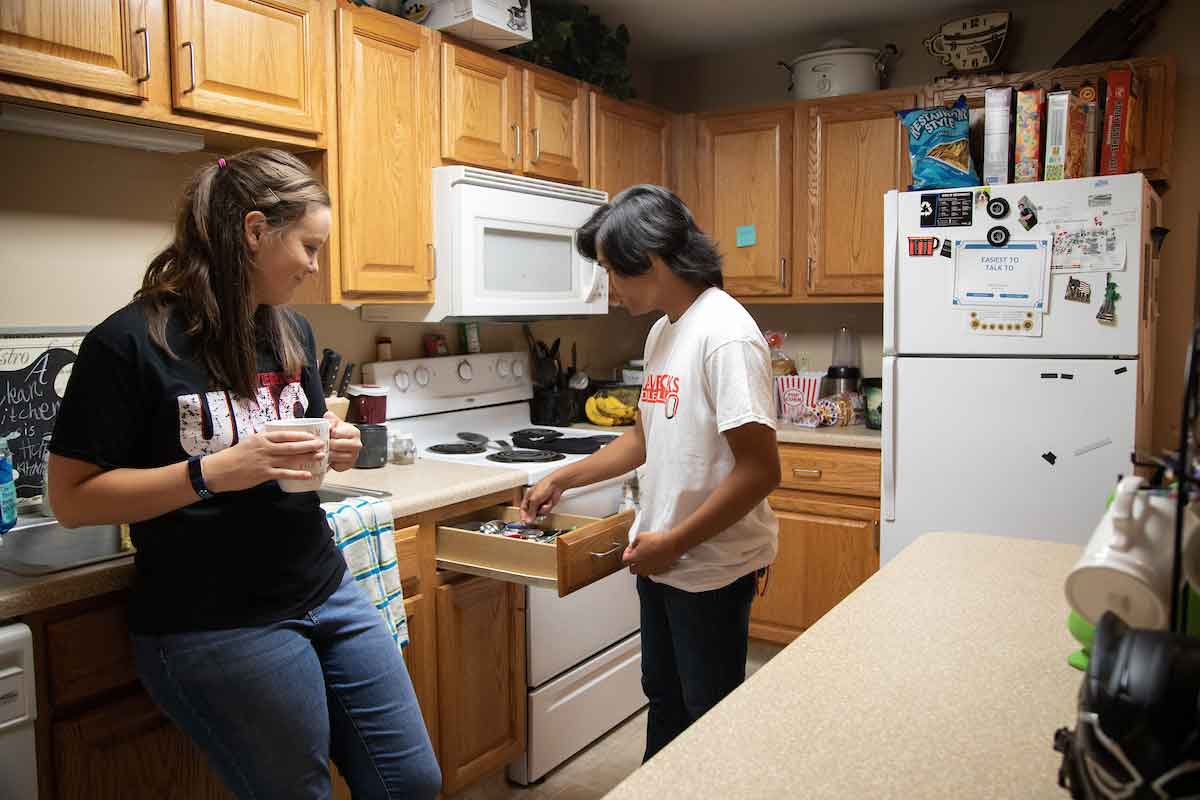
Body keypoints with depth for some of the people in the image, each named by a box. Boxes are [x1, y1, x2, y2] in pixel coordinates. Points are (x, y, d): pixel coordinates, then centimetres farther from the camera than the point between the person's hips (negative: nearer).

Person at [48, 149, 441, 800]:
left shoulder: (291, 332, 7)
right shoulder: (130, 343, -13)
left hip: (327, 593, 7)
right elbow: (72, 497, -12)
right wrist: (210, 472, -24)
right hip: (213, 626, -6)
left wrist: (335, 449, -2)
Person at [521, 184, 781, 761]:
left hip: (712, 565, -9)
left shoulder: (725, 334, -21)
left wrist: (675, 541, -18)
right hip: (660, 558, 9)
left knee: (709, 713, 11)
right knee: (665, 697, 24)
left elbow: (761, 470, -24)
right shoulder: (663, 331, 8)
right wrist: (562, 480, 15)